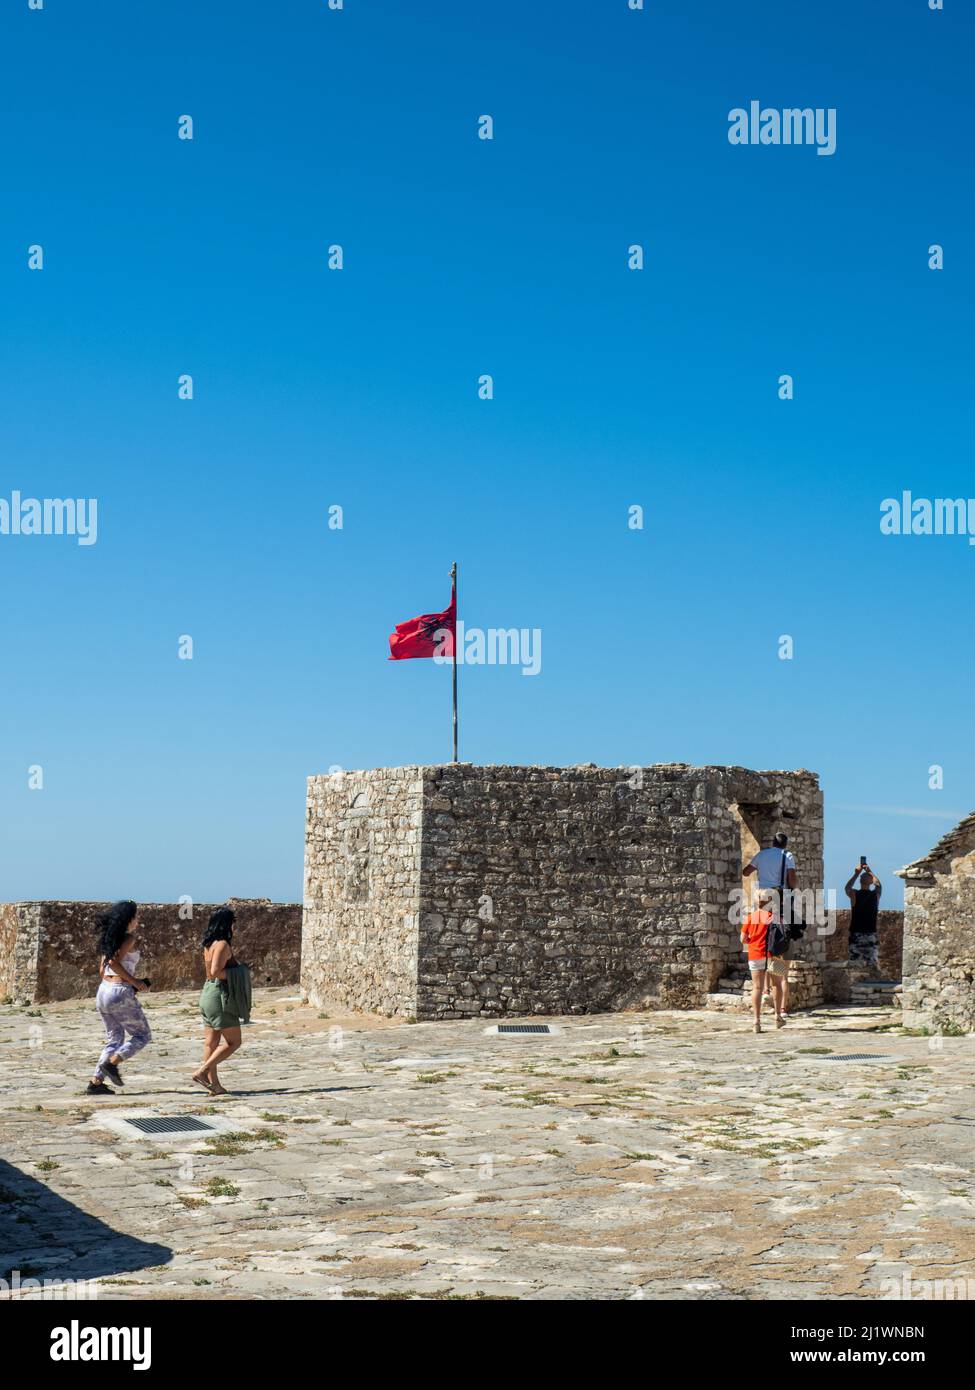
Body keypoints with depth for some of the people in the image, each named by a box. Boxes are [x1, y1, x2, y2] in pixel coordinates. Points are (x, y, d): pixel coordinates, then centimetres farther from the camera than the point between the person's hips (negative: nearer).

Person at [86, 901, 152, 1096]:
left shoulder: (109, 939, 15)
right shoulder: (128, 939, -8)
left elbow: (102, 970, 16)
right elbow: (114, 963, -20)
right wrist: (134, 981, -11)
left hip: (103, 991, 8)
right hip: (121, 993, -8)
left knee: (114, 1039, 15)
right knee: (143, 1036, 6)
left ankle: (96, 1082, 5)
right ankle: (112, 1062, -11)